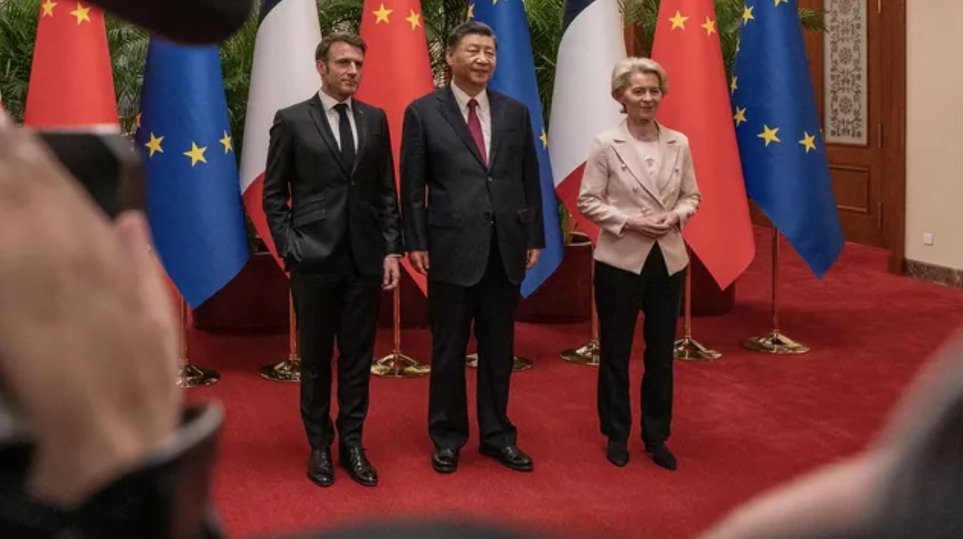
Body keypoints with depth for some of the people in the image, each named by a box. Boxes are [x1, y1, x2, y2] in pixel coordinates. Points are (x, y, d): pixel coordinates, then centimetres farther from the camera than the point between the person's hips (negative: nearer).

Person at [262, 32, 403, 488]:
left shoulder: (375, 119, 8)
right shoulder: (292, 121, -1)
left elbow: (387, 191, 9)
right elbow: (274, 194, 1)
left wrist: (392, 249, 3)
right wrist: (290, 248, -8)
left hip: (365, 260, 3)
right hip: (314, 260, -2)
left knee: (358, 357, 8)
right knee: (316, 358, 8)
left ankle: (352, 443, 19)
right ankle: (319, 445, 20)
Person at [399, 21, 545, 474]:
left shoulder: (515, 112, 8)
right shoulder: (423, 112, -1)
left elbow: (530, 180, 10)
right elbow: (412, 186, -2)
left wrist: (534, 238, 6)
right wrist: (416, 242, -7)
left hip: (505, 248, 3)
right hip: (452, 247, -3)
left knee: (499, 349, 11)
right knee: (449, 350, 7)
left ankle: (496, 434, 24)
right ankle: (447, 437, 21)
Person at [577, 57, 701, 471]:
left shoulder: (679, 143, 2)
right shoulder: (606, 144, -8)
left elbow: (692, 195, 9)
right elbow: (587, 201, -7)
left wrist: (676, 216, -12)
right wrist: (628, 222, -18)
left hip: (668, 259, 3)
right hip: (621, 259, -3)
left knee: (661, 353, 10)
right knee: (616, 352, 8)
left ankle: (656, 436, 24)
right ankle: (617, 435, 24)